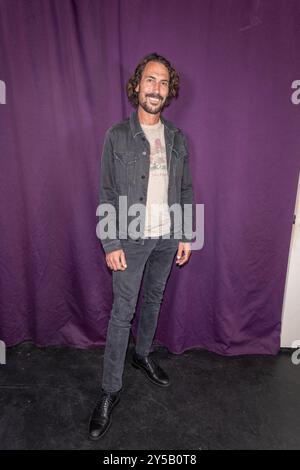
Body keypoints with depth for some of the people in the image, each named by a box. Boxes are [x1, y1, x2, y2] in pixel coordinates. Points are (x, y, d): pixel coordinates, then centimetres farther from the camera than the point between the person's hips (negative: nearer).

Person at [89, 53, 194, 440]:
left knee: (153, 301, 18)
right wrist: (111, 244, -12)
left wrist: (186, 236, 4)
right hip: (131, 240, -4)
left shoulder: (178, 138, 6)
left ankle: (143, 355, 42)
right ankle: (110, 389, 18)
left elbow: (186, 190, 8)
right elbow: (107, 194, -7)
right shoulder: (117, 136, -5)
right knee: (122, 313, 2)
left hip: (167, 238, 4)